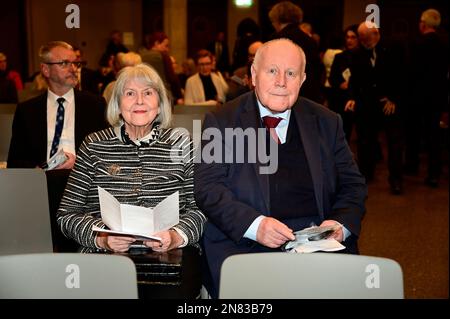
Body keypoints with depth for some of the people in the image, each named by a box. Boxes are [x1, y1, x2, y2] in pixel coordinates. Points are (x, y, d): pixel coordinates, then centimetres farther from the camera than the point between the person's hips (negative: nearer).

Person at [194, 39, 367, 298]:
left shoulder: (327, 122, 14)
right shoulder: (221, 121, 5)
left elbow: (352, 185, 16)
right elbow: (208, 188, -3)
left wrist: (341, 224, -6)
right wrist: (255, 225, -18)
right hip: (243, 244, -2)